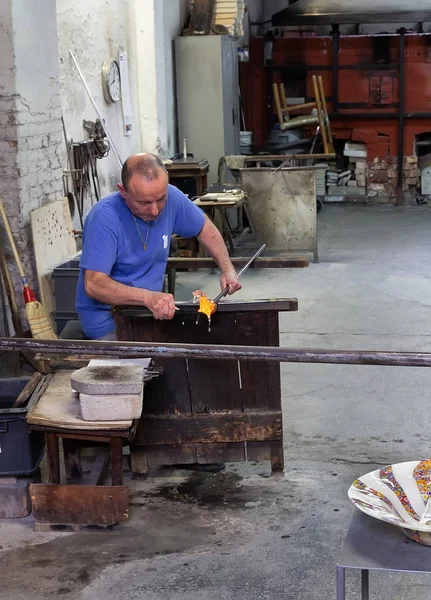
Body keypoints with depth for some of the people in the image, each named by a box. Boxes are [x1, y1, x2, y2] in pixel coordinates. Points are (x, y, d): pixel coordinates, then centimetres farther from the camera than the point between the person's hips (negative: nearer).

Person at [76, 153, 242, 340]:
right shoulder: (104, 218, -25)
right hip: (107, 320, -6)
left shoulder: (171, 198, -8)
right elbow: (94, 284, -31)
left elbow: (205, 228, 12)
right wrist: (148, 297, -44)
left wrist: (227, 269, 0)